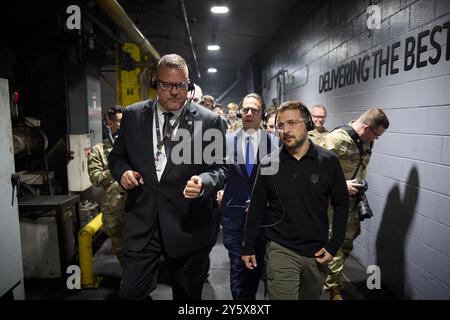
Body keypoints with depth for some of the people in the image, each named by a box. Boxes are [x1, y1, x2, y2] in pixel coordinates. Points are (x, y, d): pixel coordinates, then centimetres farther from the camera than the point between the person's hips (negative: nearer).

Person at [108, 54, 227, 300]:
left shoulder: (208, 121, -6)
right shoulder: (133, 115, 2)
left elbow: (218, 168, -4)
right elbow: (117, 155, 14)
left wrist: (204, 183, -26)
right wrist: (122, 171, -8)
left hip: (187, 227, -1)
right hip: (141, 224, 2)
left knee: (187, 295, 18)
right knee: (130, 293, 8)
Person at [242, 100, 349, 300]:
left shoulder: (328, 161, -6)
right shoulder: (268, 164, -5)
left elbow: (341, 204, 2)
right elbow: (257, 208, 2)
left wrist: (333, 246, -3)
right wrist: (248, 247, 5)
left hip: (317, 252, 2)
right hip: (280, 251, -1)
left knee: (312, 296, 21)